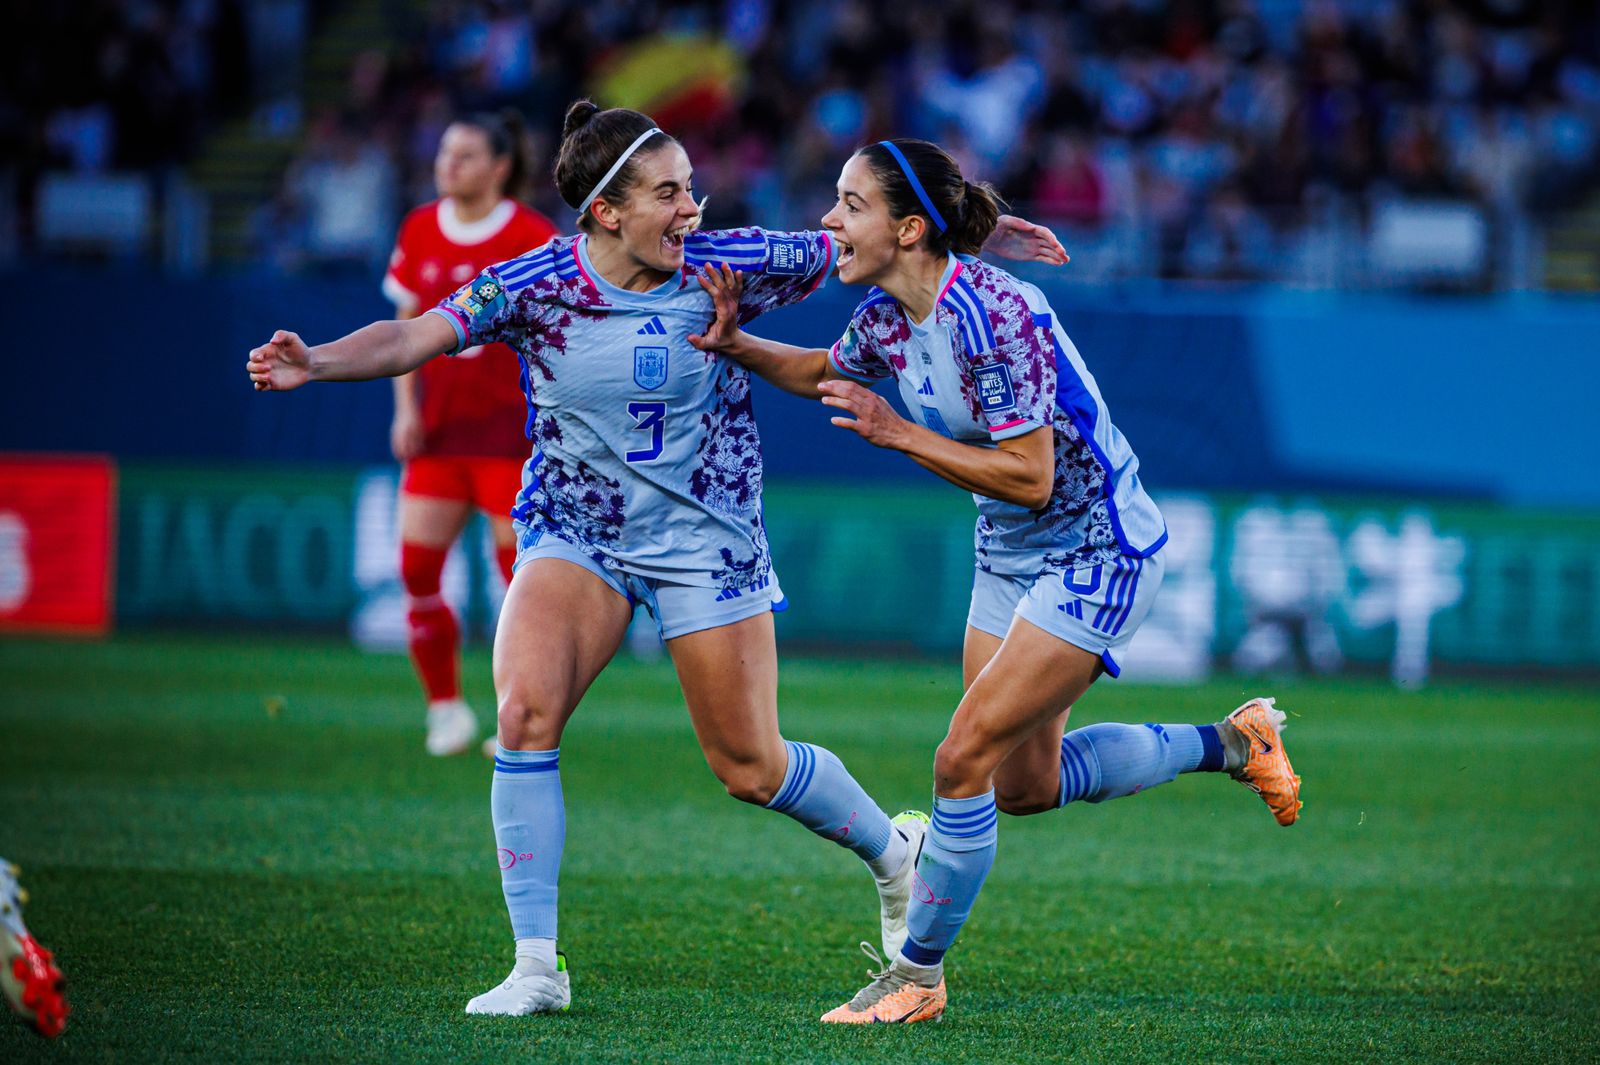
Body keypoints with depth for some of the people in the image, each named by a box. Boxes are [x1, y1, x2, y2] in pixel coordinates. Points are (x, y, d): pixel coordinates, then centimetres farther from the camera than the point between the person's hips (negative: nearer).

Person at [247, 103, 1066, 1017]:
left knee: (752, 769, 4)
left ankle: (895, 855, 36)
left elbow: (845, 240, 1)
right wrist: (317, 362, -41)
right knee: (525, 713, -22)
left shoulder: (722, 265, -12)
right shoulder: (531, 287, -14)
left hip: (705, 536, 0)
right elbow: (416, 338, -23)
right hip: (575, 534, 0)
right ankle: (537, 967, -14)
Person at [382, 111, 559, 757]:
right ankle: (446, 710, 11)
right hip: (439, 426, 5)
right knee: (417, 567, -4)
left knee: (521, 572, -3)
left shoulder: (535, 240, -8)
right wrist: (406, 408, 6)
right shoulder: (419, 232, 7)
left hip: (512, 425, -5)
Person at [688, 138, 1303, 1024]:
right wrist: (735, 345, 1)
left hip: (1096, 552, -9)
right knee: (1024, 785, 16)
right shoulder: (888, 314, -4)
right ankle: (1230, 743, 34)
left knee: (964, 761, -12)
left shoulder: (993, 315, -29)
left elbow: (1030, 479, -28)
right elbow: (827, 372, 18)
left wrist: (900, 434, -29)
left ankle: (917, 975, 3)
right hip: (1012, 552, 9)